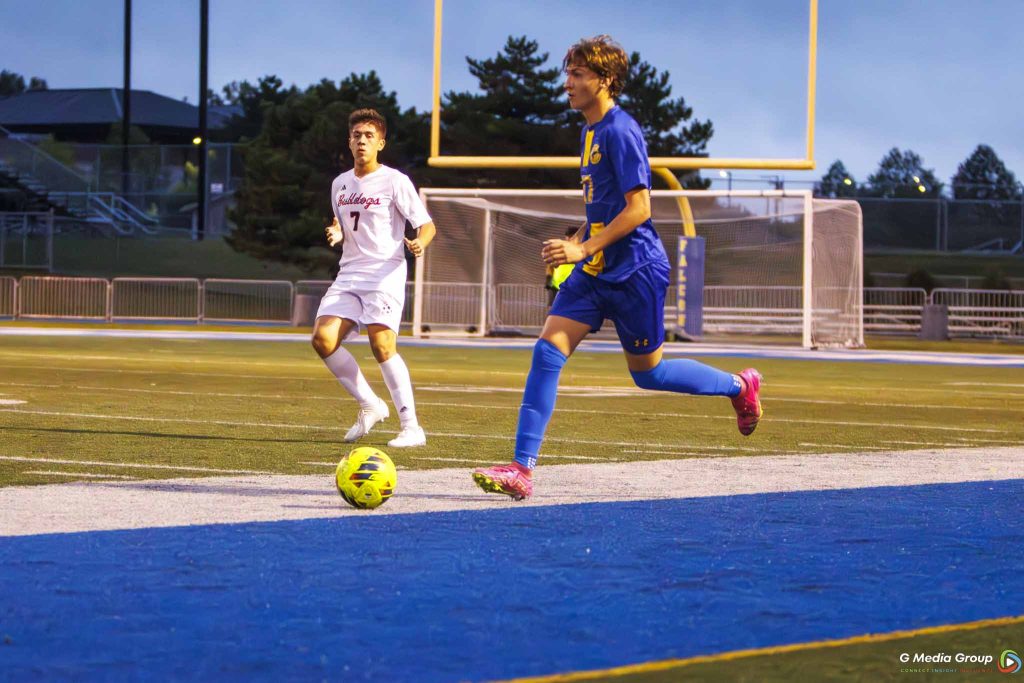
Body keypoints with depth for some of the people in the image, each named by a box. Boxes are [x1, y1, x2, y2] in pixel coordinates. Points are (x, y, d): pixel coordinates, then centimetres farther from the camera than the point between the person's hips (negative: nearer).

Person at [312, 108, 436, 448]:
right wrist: (337, 234, 3)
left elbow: (427, 224, -4)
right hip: (349, 274, 6)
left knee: (382, 344, -21)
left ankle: (411, 427, -14)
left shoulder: (395, 181, -3)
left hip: (385, 274, -6)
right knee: (323, 338, -11)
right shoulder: (340, 184, 15)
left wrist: (420, 243, -27)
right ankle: (370, 405, 7)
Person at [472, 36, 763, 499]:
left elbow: (638, 208, -21)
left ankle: (740, 386, 31)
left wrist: (583, 248, -22)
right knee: (547, 352, -6)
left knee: (648, 373, 6)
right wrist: (574, 244, 13)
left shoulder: (620, 132, -16)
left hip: (634, 271, -8)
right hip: (594, 271, 8)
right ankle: (522, 469, -11)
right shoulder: (590, 131, 13)